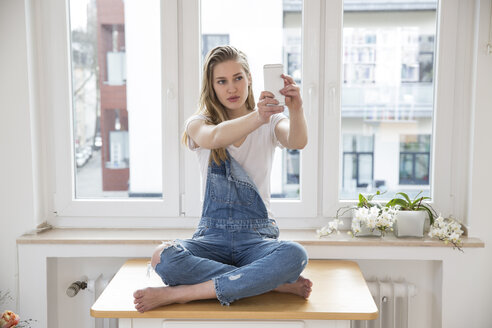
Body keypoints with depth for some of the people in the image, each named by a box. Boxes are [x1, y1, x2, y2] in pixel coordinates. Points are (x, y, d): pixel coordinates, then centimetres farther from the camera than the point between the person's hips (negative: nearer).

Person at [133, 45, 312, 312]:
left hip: (257, 237, 0)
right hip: (212, 236, 0)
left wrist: (296, 110, -44)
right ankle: (277, 283, -22)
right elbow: (213, 138, -24)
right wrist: (257, 117, -44)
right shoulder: (199, 123, 3)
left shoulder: (271, 123, 4)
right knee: (163, 258, -31)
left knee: (295, 255, -35)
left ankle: (178, 293, -28)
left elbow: (298, 142, -20)